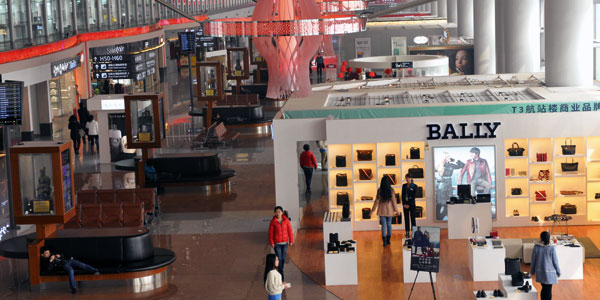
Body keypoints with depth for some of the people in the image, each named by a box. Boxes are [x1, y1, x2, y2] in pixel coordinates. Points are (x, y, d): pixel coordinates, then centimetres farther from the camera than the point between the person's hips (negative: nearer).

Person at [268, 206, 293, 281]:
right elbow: (270, 233, -4)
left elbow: (290, 231, 0)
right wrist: (271, 243, -6)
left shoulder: (286, 220, -4)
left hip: (285, 242, 2)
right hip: (277, 243, -2)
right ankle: (281, 276, -1)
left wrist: (291, 241, -1)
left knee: (283, 258, 10)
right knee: (279, 259, -4)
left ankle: (280, 271, 30)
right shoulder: (273, 222, -8)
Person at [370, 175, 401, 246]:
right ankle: (388, 240, 20)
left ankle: (384, 241, -5)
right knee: (389, 224, 15)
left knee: (383, 225, 2)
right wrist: (396, 210, 5)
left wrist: (373, 210, 0)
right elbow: (393, 201, -5)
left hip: (382, 210, -1)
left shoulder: (379, 190, -12)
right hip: (389, 210, 1)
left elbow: (377, 201, -9)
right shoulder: (391, 190, -9)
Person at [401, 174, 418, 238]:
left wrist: (409, 204, -13)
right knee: (406, 219, 4)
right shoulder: (404, 186, 9)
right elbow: (402, 195, 7)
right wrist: (404, 204, -6)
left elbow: (414, 196, -8)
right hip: (405, 204, 4)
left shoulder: (414, 186, -3)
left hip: (412, 204, -4)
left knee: (413, 218, -2)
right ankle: (407, 233, 7)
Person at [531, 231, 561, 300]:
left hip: (540, 272, 4)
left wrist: (532, 271, 13)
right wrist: (558, 271, 4)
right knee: (548, 290, 4)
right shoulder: (551, 248, -16)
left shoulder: (536, 247, -7)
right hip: (549, 272, -4)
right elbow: (555, 261, -9)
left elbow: (533, 259, 1)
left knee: (544, 288, 18)